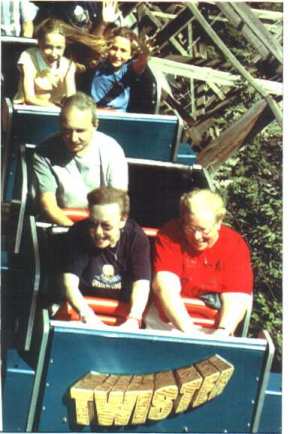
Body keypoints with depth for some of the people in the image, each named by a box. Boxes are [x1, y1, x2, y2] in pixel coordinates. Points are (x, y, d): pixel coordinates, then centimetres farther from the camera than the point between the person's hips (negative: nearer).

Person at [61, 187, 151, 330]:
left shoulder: (136, 237, -8)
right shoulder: (79, 233, -12)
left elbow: (141, 284, -17)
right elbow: (70, 282, -19)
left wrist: (133, 319, -35)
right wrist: (87, 315, -36)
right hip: (86, 305, 0)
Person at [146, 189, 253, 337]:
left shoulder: (235, 246, -5)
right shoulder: (170, 235, -8)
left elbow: (236, 297, -13)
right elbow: (165, 286, -18)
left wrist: (223, 331, -32)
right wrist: (188, 329, -29)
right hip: (167, 322, -1)